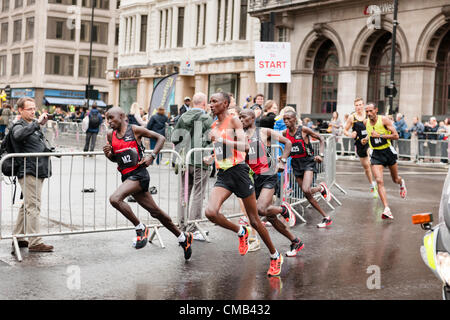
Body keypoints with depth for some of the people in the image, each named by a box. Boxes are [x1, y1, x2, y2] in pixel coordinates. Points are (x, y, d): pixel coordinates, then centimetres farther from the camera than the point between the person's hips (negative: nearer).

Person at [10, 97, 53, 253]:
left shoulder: (33, 126, 20)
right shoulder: (18, 126, -7)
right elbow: (18, 135, -33)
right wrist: (37, 123, -33)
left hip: (38, 172, 9)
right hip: (28, 172, -9)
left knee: (27, 206, 14)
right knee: (33, 207, -11)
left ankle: (18, 238, 23)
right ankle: (35, 243, -10)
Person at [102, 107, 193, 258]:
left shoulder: (135, 130, -6)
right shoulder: (111, 135, 11)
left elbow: (161, 138, 1)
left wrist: (151, 156, -10)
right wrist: (108, 154, -1)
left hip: (138, 174, -6)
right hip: (126, 176, 6)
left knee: (115, 199, -27)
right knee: (155, 212, 11)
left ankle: (140, 228, -10)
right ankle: (183, 237, 24)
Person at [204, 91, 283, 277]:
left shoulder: (234, 121, -4)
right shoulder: (214, 126, 16)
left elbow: (245, 146, -18)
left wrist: (220, 139, -22)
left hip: (238, 171, -6)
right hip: (222, 175, 6)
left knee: (254, 220, 2)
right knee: (210, 212, -21)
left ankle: (275, 256, 21)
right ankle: (241, 232, 6)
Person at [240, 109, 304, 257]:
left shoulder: (264, 132, 3)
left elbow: (288, 143, 7)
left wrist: (282, 161, -3)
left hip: (268, 176, -5)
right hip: (253, 178, 5)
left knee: (261, 209, -25)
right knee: (270, 217, 5)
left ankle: (284, 209, 7)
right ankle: (296, 242, 20)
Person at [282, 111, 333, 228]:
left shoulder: (303, 129, -11)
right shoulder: (285, 133, 3)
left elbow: (321, 139, -4)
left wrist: (320, 155, -15)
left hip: (307, 162, -5)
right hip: (296, 163, 6)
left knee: (306, 190, -26)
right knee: (307, 194, 4)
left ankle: (321, 188, 9)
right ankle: (326, 217, 17)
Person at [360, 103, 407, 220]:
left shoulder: (384, 120, -14)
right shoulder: (366, 122, 1)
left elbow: (396, 136, -19)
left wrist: (379, 135, -26)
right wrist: (366, 139, 3)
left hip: (388, 151, -2)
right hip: (375, 154, 2)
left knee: (395, 179, 16)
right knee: (379, 181, -17)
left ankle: (401, 183, 57)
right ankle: (387, 209, -21)